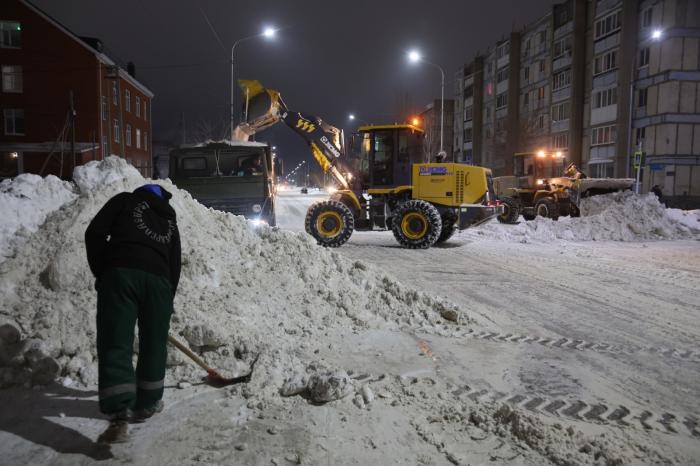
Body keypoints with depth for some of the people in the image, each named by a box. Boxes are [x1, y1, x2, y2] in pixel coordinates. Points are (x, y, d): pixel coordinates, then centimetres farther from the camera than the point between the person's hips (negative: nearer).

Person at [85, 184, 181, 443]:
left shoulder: (125, 200, 21)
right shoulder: (170, 221, 31)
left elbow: (94, 233, 7)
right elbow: (175, 266, 24)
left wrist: (100, 272, 15)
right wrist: (168, 300, 30)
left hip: (120, 272, -3)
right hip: (158, 279, 3)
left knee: (115, 345, -4)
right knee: (153, 344, 17)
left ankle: (119, 417, -13)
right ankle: (147, 404, 28)